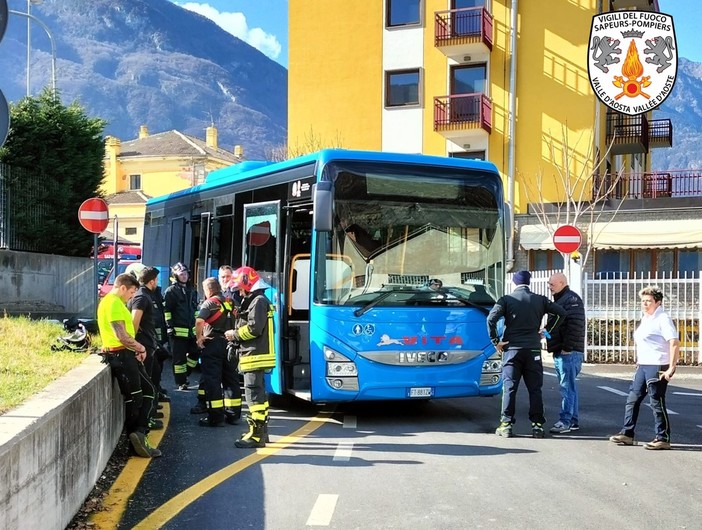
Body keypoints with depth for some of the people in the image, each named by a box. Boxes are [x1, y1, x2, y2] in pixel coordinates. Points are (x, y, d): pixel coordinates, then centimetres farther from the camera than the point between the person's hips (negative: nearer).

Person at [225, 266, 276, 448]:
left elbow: (254, 329, -20)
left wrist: (235, 334, -8)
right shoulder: (255, 301, 20)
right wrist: (236, 334, 7)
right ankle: (261, 431, 26)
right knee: (259, 394, 16)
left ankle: (256, 436, -10)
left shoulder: (258, 301, -12)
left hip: (255, 356, -11)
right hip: (255, 356, 11)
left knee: (254, 394, -11)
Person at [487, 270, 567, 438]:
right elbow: (561, 312, 1)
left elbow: (491, 318, -14)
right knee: (535, 389, 7)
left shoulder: (506, 299, -1)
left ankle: (506, 425, 0)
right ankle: (537, 425, 5)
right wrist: (548, 331, 7)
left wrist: (496, 341, -6)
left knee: (509, 388, 2)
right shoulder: (540, 300, 6)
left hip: (512, 349, -2)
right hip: (533, 350, 2)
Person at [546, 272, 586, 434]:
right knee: (568, 387, 13)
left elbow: (575, 325, -22)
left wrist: (567, 347, -22)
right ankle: (573, 421, 18)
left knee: (567, 387, -9)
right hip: (560, 352, 10)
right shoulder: (559, 300, 20)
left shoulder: (572, 299, -12)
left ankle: (565, 421, -9)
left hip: (568, 352, -10)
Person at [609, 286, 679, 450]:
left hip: (657, 367, -9)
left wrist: (671, 368, -23)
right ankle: (627, 434, 16)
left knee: (657, 402, -3)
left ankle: (663, 439, 5)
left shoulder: (662, 318, -12)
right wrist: (638, 362, 21)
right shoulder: (645, 318, 16)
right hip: (643, 366, 9)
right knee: (632, 399, 9)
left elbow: (674, 343, -20)